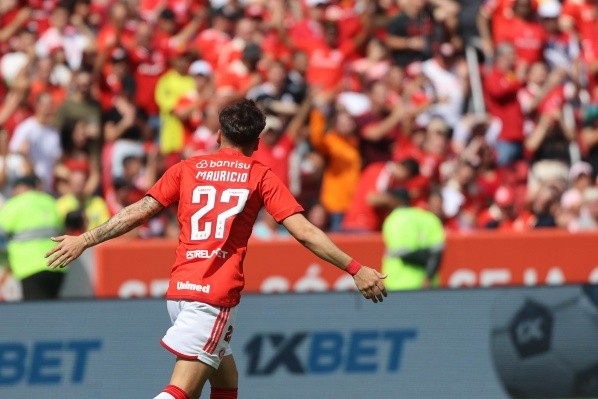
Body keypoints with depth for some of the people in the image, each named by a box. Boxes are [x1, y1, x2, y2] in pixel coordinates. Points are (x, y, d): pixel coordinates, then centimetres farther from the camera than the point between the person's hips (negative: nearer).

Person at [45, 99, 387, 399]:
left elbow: (137, 213, 8)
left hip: (180, 289, 5)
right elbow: (304, 232, -3)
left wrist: (83, 241, 15)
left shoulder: (187, 169, 12)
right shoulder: (261, 177, 4)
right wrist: (356, 270, -1)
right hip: (216, 295, -5)